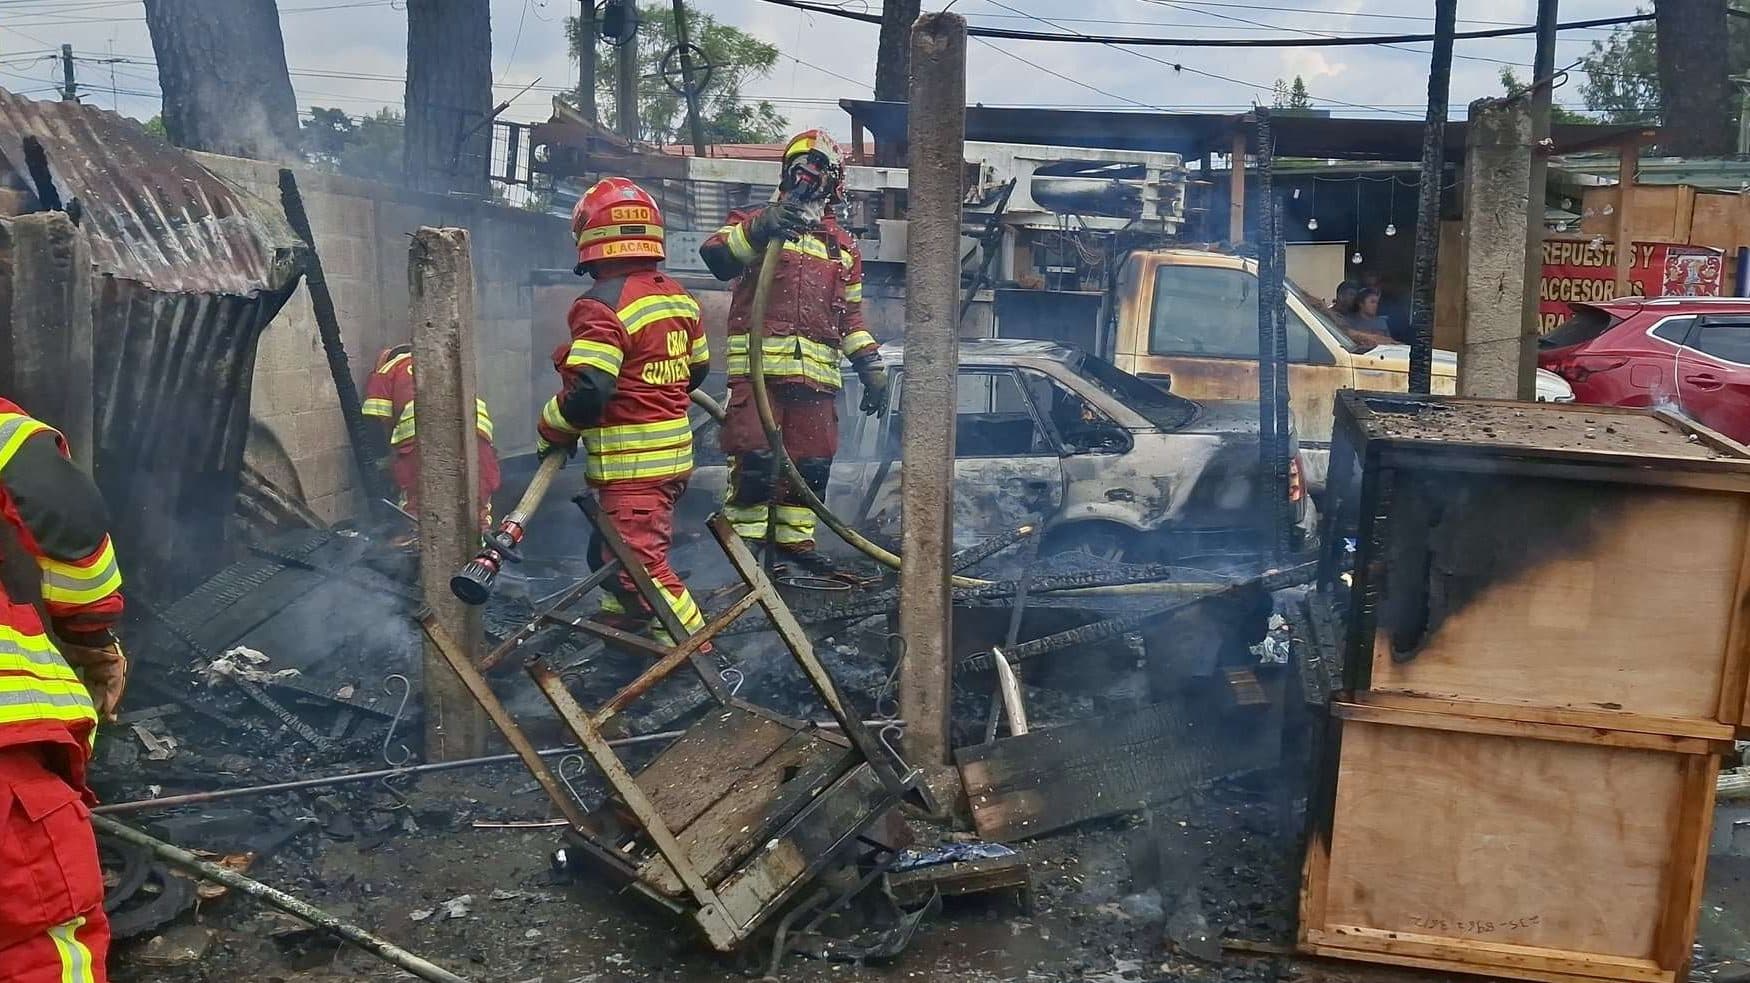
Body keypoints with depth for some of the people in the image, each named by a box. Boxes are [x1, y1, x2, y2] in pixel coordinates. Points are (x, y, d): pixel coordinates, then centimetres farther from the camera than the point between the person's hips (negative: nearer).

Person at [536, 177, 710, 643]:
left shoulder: (604, 306, -19)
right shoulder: (678, 296, 7)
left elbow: (586, 393, -24)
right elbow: (697, 368, 19)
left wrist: (552, 432, -6)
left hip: (631, 463, -9)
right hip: (674, 451, 9)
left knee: (639, 562, -6)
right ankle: (618, 620, 39)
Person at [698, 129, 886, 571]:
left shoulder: (844, 247, 21)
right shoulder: (756, 222, 7)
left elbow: (851, 315, 24)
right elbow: (717, 256, -14)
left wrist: (871, 367, 17)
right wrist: (759, 229, -29)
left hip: (816, 370, 5)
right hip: (758, 364, -5)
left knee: (812, 459, 7)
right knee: (754, 452, -10)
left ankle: (794, 534, 20)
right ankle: (744, 532, 5)